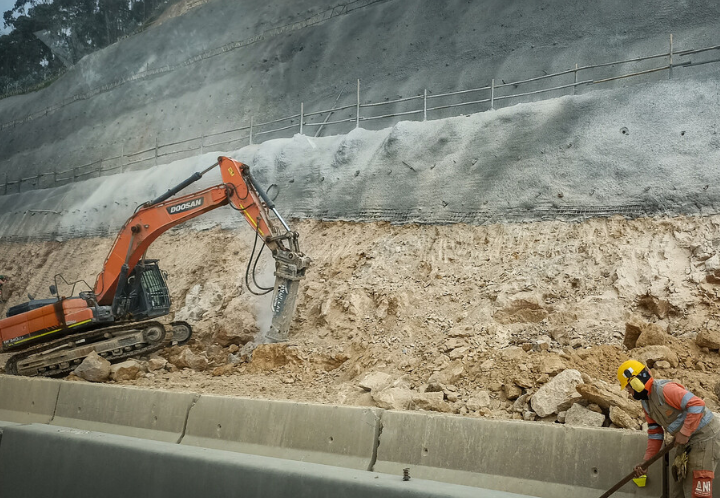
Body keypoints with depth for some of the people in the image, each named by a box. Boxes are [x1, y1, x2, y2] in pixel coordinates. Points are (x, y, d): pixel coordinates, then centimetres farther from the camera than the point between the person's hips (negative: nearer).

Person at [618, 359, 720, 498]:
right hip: (688, 440, 10)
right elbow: (655, 433, 11)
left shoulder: (665, 389, -24)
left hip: (705, 436, -10)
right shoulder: (646, 402, 8)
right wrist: (646, 461, 4)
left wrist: (684, 433, -27)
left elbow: (697, 404, -31)